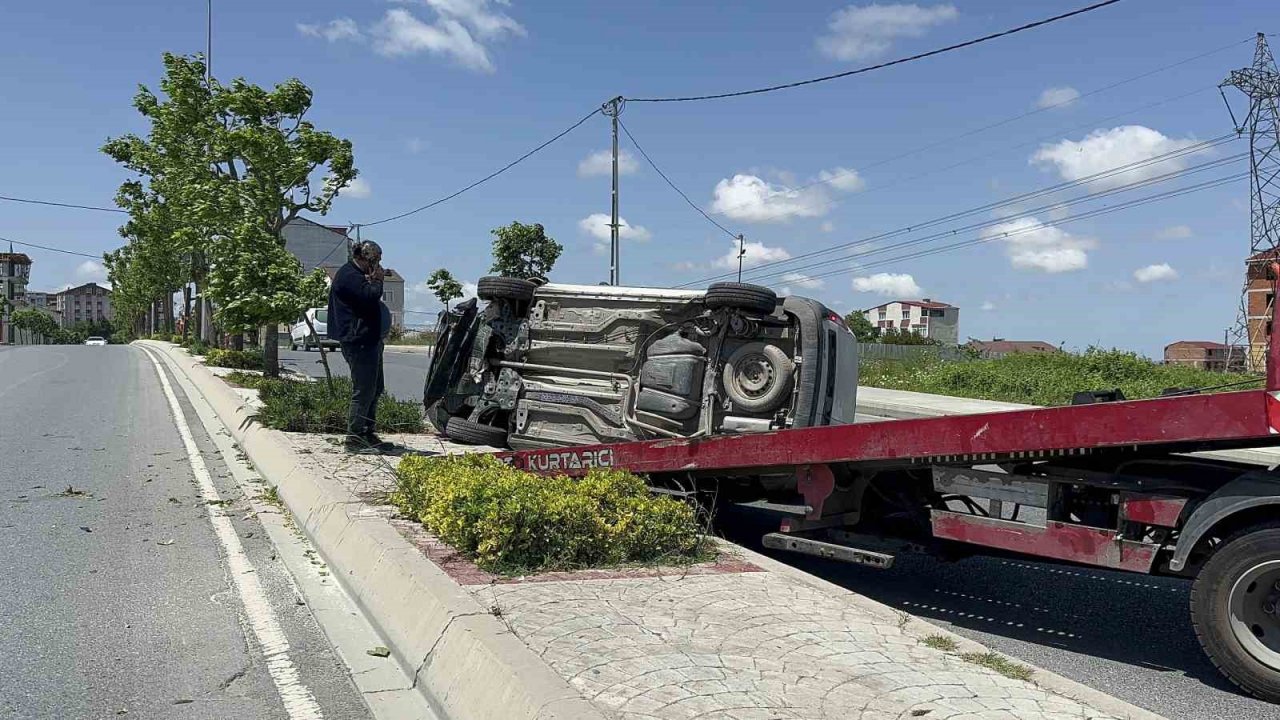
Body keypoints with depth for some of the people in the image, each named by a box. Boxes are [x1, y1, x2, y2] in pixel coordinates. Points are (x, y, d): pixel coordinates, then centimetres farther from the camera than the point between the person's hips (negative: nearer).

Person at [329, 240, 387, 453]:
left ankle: (367, 434, 25)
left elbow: (372, 298, 21)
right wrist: (377, 280, -7)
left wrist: (374, 280, 7)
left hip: (369, 340, 11)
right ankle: (354, 438, -6)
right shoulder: (349, 275, -13)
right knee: (363, 391, -10)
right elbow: (370, 296, -25)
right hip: (359, 341, -11)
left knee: (374, 389, 16)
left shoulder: (356, 274, 21)